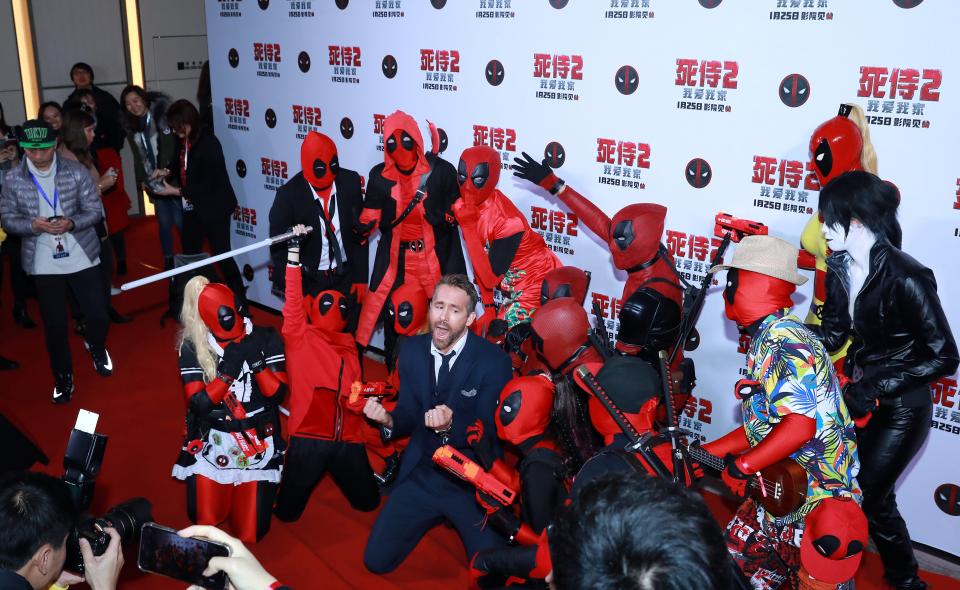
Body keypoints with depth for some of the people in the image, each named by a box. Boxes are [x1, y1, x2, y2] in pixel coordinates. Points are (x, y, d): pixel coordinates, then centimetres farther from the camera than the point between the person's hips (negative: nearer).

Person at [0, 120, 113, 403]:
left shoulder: (76, 171, -8)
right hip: (44, 263, 0)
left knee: (99, 314, 7)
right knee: (54, 324, 9)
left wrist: (71, 223, -23)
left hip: (82, 257, 0)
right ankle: (63, 376, 30)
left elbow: (95, 210, -4)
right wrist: (33, 224, -20)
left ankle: (96, 347, 42)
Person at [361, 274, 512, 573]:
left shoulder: (494, 361, -16)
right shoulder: (412, 350, -1)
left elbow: (489, 434, -14)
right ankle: (434, 516, 28)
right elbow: (408, 416, 3)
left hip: (473, 480, -3)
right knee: (376, 560, 3)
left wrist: (451, 426, -33)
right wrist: (388, 419, -19)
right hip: (421, 474, 4)